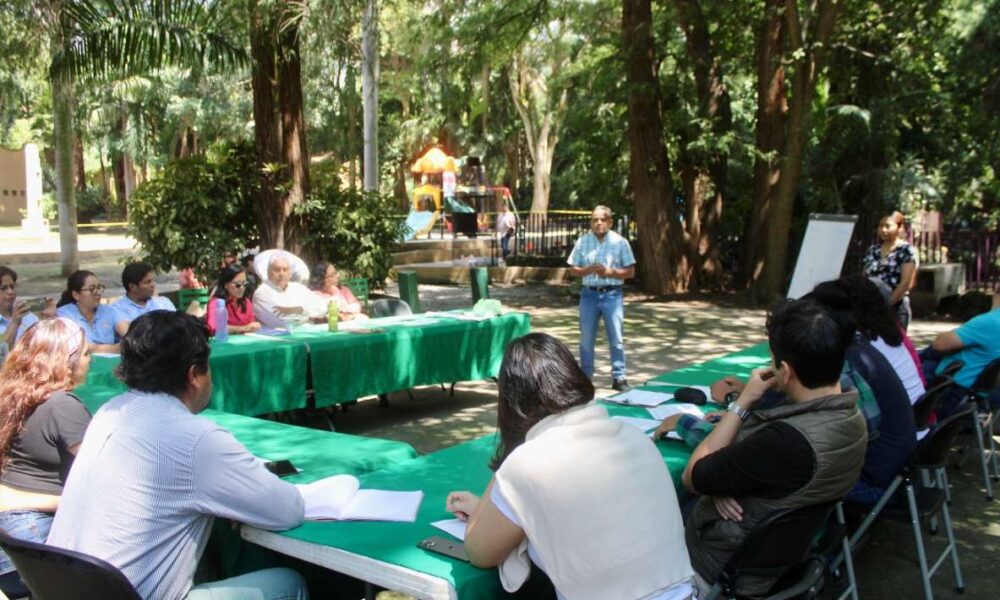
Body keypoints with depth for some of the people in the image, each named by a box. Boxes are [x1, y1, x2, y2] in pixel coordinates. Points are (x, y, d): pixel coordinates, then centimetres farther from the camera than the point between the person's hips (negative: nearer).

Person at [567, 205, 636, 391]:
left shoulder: (620, 242, -1)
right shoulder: (583, 241, 4)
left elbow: (630, 271, 0)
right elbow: (573, 269, 6)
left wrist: (610, 272, -16)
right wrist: (588, 270, -13)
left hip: (612, 294, -2)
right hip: (589, 294, 2)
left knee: (617, 339, 0)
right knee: (586, 339, 8)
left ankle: (619, 378, 8)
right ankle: (585, 376, 19)